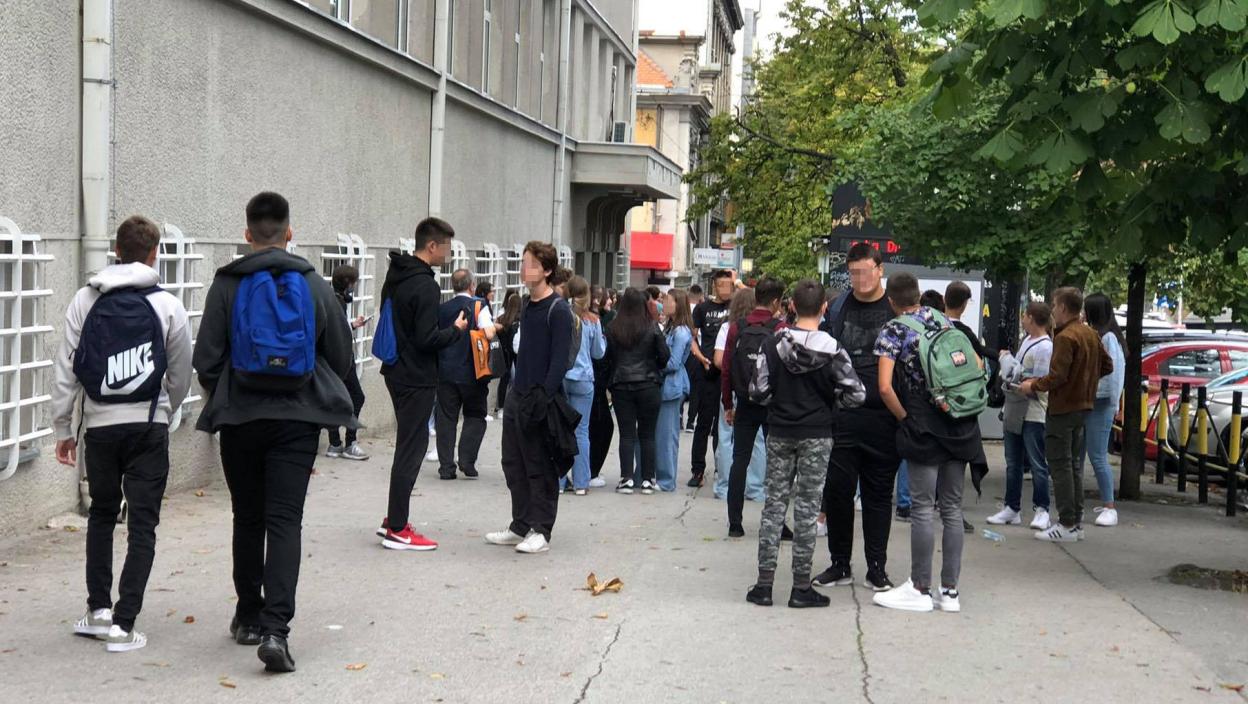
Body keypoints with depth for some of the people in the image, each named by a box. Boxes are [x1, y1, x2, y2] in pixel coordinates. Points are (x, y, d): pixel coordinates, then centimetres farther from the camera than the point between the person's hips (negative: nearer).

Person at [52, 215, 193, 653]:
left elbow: (67, 368, 1)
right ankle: (123, 624, -3)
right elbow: (181, 376, 5)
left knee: (102, 513, 21)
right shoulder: (167, 305, -2)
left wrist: (63, 428, 8)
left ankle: (98, 609, 20)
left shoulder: (85, 301, 3)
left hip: (100, 425, 2)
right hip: (148, 425, -2)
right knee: (142, 523, 1)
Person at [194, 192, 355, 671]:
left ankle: (249, 617, 25)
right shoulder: (314, 285, 2)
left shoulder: (227, 285, -4)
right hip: (298, 418, 0)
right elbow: (340, 356, 7)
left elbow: (206, 358, -4)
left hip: (240, 417, 0)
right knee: (285, 520, -2)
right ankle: (276, 628, -15)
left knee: (248, 518, 15)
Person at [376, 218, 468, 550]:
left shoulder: (395, 276, 10)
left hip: (396, 371, 9)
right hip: (416, 378, -9)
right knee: (411, 448, -3)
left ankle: (393, 520, 21)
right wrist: (457, 329, -7)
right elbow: (427, 340, -22)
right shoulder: (425, 286, -19)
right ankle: (397, 530, 1)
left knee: (408, 444, 17)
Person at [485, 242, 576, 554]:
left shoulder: (558, 310, -12)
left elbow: (559, 360, -17)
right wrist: (516, 389, 15)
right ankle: (520, 526, 22)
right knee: (513, 464, 12)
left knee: (541, 469, -1)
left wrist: (544, 398, -22)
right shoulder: (527, 307, 14)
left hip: (541, 399, -9)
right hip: (518, 396, 9)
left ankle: (540, 531, 6)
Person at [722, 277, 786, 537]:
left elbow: (726, 369, 1)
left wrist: (728, 404, 9)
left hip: (745, 405, 3)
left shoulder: (736, 328, -1)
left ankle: (735, 523, 6)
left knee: (740, 461, 7)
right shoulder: (780, 329, -10)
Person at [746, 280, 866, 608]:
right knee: (807, 508, 4)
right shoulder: (832, 350, -11)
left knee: (774, 504, 9)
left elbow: (759, 389, -6)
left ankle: (764, 584, 8)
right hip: (816, 436, -2)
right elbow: (856, 395, -11)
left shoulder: (774, 344, -6)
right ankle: (801, 588, 8)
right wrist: (829, 399, 7)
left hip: (779, 433, 2)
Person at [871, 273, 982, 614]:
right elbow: (978, 365, 15)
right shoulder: (945, 321, 12)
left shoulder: (893, 330, -5)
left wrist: (904, 417, -1)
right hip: (960, 426, 6)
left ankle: (920, 589, 7)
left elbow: (885, 387, -15)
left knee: (922, 509, 1)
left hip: (924, 429, -5)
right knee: (952, 508, 9)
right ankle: (950, 591, 13)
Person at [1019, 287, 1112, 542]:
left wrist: (1033, 385, -9)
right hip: (1083, 405, 9)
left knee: (1060, 466, -3)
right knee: (1073, 464, 16)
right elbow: (1107, 366, 16)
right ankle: (1077, 521, 20)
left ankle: (1067, 525, -2)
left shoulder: (1065, 337, -18)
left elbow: (1056, 376, -23)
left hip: (1062, 408, -9)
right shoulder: (1091, 334, 10)